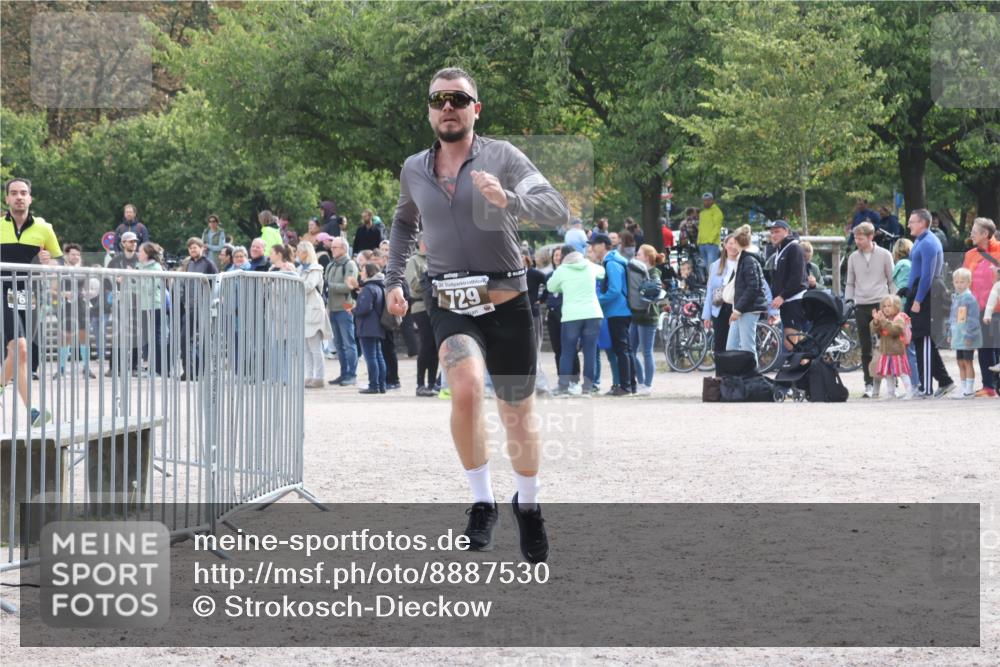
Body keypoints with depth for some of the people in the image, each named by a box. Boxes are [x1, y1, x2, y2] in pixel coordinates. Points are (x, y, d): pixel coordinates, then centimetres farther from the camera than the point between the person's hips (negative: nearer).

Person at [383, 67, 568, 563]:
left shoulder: (502, 158, -4)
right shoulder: (414, 170, 9)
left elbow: (558, 211, -15)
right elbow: (404, 221, 31)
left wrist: (508, 199, -33)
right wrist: (393, 279, 21)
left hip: (506, 302, -1)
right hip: (450, 305, 1)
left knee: (518, 415, 8)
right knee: (467, 388, -28)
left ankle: (528, 504, 36)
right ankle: (482, 502, -13)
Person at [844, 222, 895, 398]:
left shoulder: (884, 255, 2)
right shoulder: (853, 258, 10)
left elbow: (892, 281, 6)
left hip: (881, 304, -3)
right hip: (861, 307, 3)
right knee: (866, 349, 2)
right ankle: (869, 384, 4)